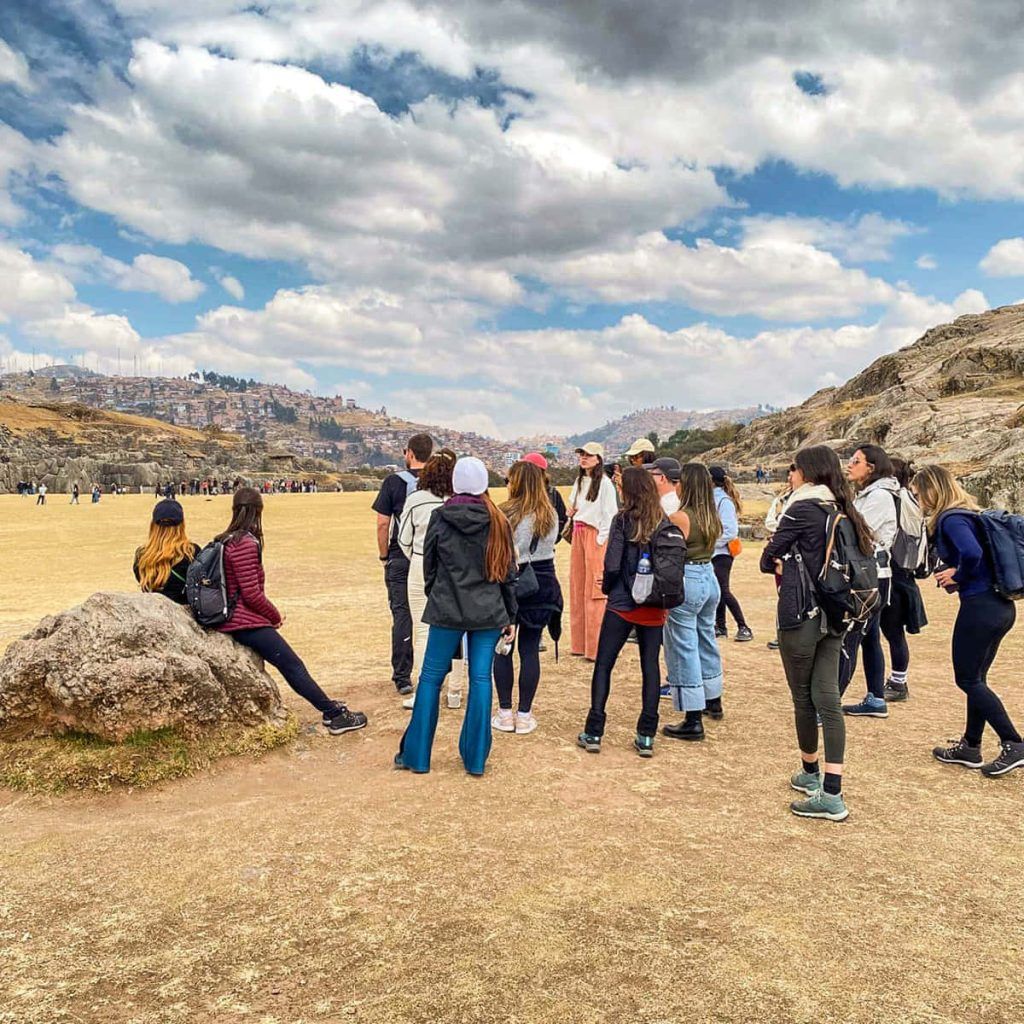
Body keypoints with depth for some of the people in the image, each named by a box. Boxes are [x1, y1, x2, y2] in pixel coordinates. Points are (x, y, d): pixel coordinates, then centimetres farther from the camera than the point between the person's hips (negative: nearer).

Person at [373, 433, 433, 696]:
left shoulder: (394, 482, -5)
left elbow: (383, 524, -6)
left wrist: (384, 557, 5)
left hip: (401, 558, -2)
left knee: (402, 615, 3)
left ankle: (402, 677, 5)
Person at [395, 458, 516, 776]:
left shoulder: (440, 518, -5)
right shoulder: (498, 521, -1)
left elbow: (428, 566, 3)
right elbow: (508, 571, 3)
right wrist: (510, 616, 11)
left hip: (447, 610, -1)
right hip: (489, 612, 2)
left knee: (431, 677, 8)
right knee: (481, 679, 6)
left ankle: (416, 754, 15)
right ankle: (476, 758, 12)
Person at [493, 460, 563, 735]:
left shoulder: (505, 514, -12)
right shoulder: (551, 515, 1)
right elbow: (551, 545, 9)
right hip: (542, 583, 3)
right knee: (530, 649, 9)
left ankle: (505, 713, 14)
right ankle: (524, 715, 13)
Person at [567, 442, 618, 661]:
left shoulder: (605, 483, -8)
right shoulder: (579, 480, 15)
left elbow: (610, 514, -11)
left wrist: (601, 539, -14)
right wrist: (571, 510, 6)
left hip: (595, 536, -8)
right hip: (578, 534, 8)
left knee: (594, 590, -7)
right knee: (577, 586, 9)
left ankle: (597, 647, -3)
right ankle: (580, 643, 17)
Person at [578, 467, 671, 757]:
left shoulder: (623, 520, -10)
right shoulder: (664, 522, 2)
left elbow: (612, 565, -14)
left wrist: (607, 587, 5)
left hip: (623, 604, -3)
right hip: (655, 606, 4)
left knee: (603, 664, 7)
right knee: (650, 666, 10)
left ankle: (593, 733, 7)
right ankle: (646, 736, 11)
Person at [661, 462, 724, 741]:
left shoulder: (681, 517, -16)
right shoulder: (712, 517, 6)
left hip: (686, 582, -8)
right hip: (709, 577, 8)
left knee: (683, 649, -2)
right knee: (706, 639, 23)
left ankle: (693, 721, 0)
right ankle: (713, 701, 40)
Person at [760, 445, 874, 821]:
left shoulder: (802, 509, -13)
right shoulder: (842, 511, 8)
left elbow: (769, 558, -9)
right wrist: (801, 564, 4)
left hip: (800, 614, -7)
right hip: (833, 615, 7)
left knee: (803, 697, 9)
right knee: (828, 698, 4)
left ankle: (810, 774, 26)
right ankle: (831, 792, 2)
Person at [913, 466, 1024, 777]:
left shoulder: (951, 519, -14)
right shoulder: (968, 513, 14)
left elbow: (972, 553, -31)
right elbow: (983, 553, 20)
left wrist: (958, 578, -12)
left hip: (979, 608, -10)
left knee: (968, 680, 3)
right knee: (976, 679, 16)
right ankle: (970, 747, 25)